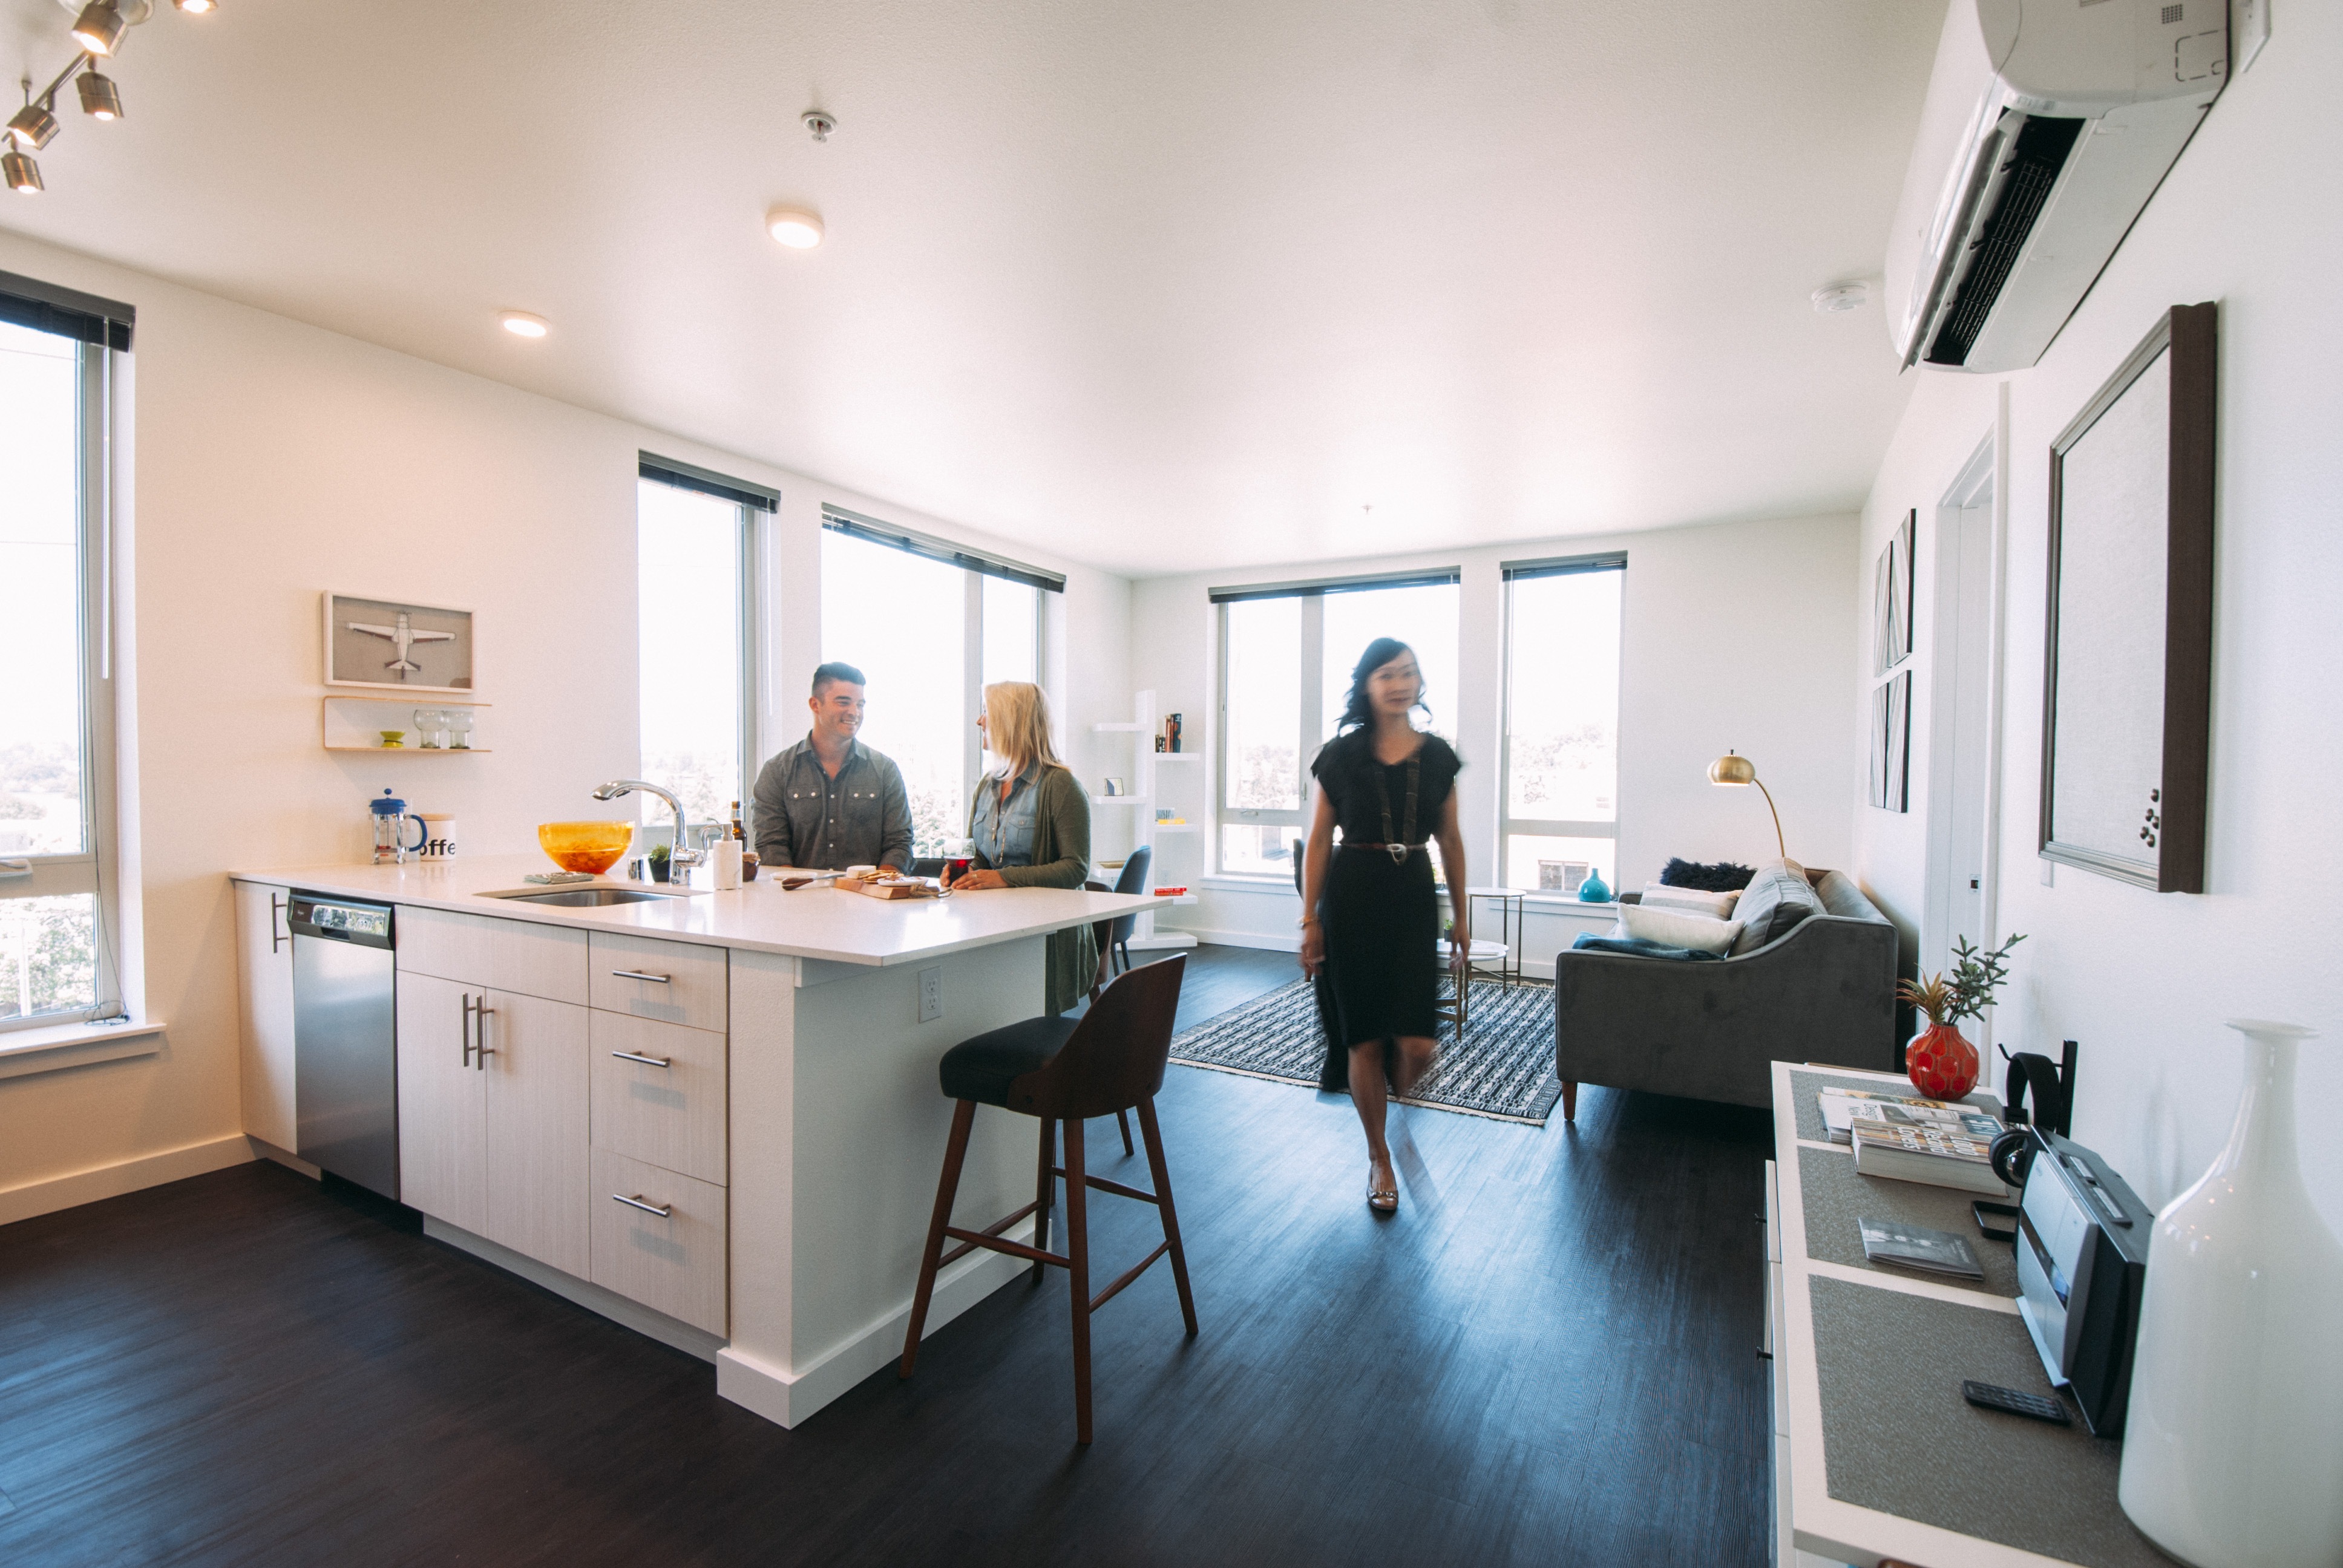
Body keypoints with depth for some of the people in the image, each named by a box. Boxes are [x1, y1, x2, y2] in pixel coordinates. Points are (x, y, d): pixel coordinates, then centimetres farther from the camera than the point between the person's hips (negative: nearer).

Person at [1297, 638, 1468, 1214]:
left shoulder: (1437, 756, 5)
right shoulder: (1341, 755, -2)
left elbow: (1450, 841, 12)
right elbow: (1319, 841, 0)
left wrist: (1461, 916, 14)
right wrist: (1310, 918, -4)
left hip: (1413, 897, 2)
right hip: (1352, 897, -1)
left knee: (1416, 1044, -5)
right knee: (1364, 1039, 6)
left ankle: (1398, 1090, 34)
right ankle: (1379, 1157, 27)